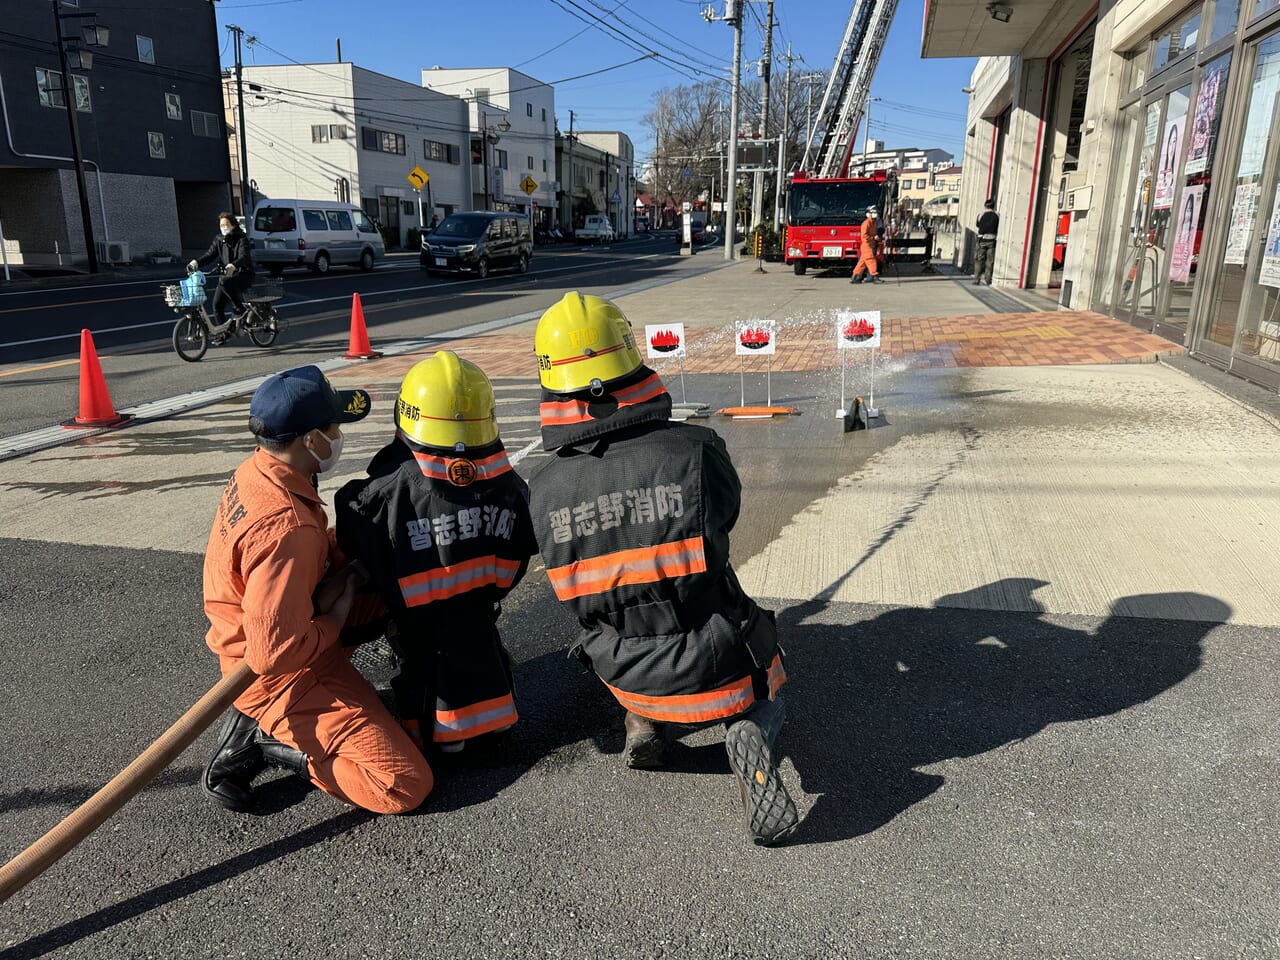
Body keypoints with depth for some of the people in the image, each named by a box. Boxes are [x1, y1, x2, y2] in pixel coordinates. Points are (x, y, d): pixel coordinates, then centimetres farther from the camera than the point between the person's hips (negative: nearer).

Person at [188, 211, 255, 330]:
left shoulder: (241, 239, -10)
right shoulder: (219, 240, 7)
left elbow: (244, 257, -27)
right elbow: (209, 255, -3)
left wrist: (233, 266, -48)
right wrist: (196, 262, -24)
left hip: (244, 275, -6)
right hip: (227, 276, 6)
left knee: (224, 282, -36)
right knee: (217, 305, -4)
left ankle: (240, 308, -16)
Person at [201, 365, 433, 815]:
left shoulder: (256, 472, -3)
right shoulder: (286, 529, -33)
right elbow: (274, 654, -31)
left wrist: (339, 573, -4)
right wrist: (335, 622, -15)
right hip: (282, 677, -9)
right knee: (406, 786, -12)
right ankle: (267, 742, -2)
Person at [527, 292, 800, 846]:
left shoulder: (543, 492, -13)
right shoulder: (697, 449, -22)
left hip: (627, 678, 4)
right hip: (719, 672, -4)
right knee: (761, 706, 31)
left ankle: (642, 723, 17)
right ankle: (749, 738, -3)